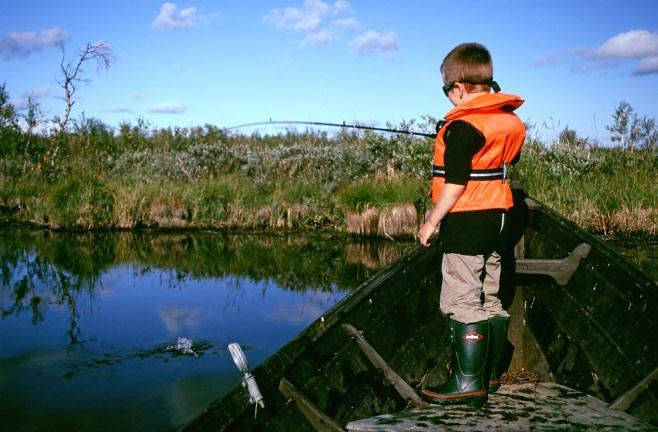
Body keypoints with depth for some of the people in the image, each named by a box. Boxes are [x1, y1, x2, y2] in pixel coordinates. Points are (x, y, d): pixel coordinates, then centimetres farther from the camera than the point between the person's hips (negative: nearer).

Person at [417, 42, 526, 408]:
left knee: (462, 301, -4)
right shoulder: (509, 120, 8)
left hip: (467, 221, -9)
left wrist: (432, 222, -11)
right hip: (496, 218, 9)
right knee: (490, 297, 15)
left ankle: (468, 383, -3)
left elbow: (455, 184, -19)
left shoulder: (462, 127, -17)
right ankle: (490, 373, 24)